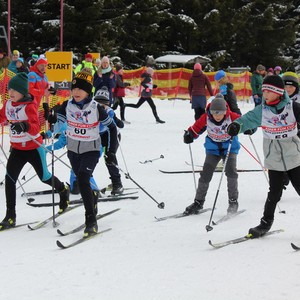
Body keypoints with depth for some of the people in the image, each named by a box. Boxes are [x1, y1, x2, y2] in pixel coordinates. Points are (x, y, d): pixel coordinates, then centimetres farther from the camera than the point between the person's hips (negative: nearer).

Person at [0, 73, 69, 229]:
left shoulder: (29, 106, -21)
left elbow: (36, 127, -32)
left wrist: (25, 126, -52)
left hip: (33, 148, -5)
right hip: (17, 148, 5)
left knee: (44, 177, 11)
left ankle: (63, 190, 45)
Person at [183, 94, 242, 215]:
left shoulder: (231, 116, -23)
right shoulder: (206, 118, -19)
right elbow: (196, 128, -9)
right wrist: (189, 135, -27)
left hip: (230, 147, -2)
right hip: (213, 148, 2)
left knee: (231, 171, -19)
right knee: (205, 174, -3)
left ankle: (233, 201, -4)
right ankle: (198, 202, 11)